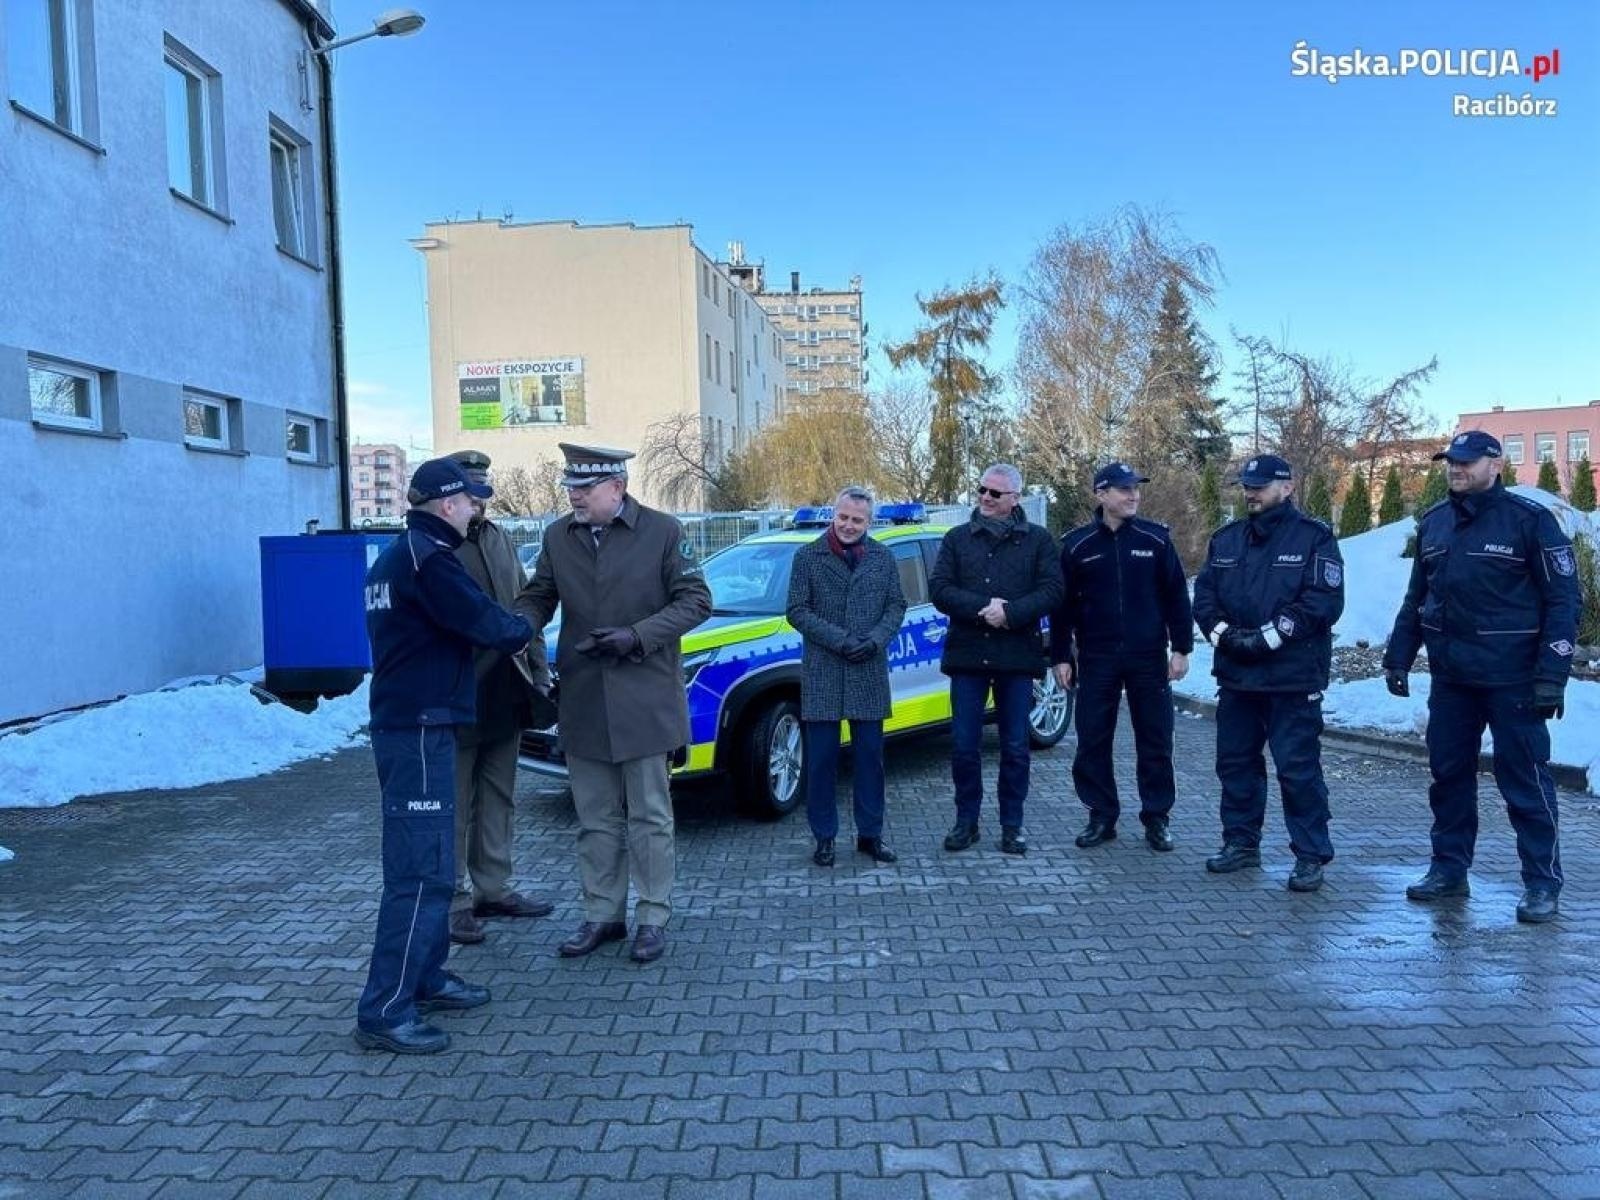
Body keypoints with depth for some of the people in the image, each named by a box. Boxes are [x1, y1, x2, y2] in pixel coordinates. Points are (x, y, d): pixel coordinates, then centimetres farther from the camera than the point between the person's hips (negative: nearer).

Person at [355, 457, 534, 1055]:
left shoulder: (397, 556, 16)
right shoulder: (428, 556, -15)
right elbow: (482, 619, -15)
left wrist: (504, 630, 9)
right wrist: (522, 631, 5)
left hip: (402, 720, 11)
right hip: (420, 728, -11)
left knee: (429, 861, 18)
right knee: (421, 870, -9)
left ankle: (424, 977, 27)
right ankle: (385, 1011, -5)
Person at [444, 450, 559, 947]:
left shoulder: (501, 539, 13)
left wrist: (537, 668, 11)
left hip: (506, 691, 7)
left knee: (498, 796, 15)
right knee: (454, 803, 3)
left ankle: (493, 888, 27)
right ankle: (454, 900, 14)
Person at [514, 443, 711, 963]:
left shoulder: (662, 531, -5)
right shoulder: (557, 537, 6)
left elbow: (696, 600, -5)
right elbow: (536, 597, 14)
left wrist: (638, 636, -16)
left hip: (643, 699, -4)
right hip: (582, 701, 4)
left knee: (649, 817, 6)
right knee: (596, 819, 13)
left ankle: (653, 917, 19)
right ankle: (602, 915, 26)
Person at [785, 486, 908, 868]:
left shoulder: (883, 558, 9)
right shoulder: (808, 557, 2)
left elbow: (897, 605, 9)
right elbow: (797, 610, -3)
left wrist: (876, 639, -9)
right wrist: (839, 640, -13)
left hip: (870, 673, 2)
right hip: (822, 674, -2)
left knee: (870, 755, 8)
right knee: (821, 759, 3)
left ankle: (870, 834, 20)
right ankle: (824, 837, 14)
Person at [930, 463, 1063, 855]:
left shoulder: (1037, 540, 5)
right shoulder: (957, 539, 8)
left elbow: (1052, 590, -4)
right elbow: (940, 589, -2)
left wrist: (1010, 613, -18)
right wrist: (983, 609, -16)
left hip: (1017, 656, -1)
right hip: (967, 654, 1)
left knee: (1015, 747, 6)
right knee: (964, 745, 4)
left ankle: (1012, 823, 18)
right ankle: (966, 820, 17)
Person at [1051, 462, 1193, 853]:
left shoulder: (1155, 538, 2)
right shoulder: (1077, 545, 2)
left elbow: (1176, 596, 3)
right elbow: (1063, 604, 4)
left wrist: (1181, 648, -1)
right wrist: (1060, 656, 2)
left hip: (1149, 658, 0)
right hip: (1096, 660, 0)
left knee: (1155, 741, 6)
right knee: (1092, 742, 4)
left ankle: (1157, 818, 19)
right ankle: (1101, 816, 17)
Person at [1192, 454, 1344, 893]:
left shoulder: (1314, 536, -3)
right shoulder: (1226, 539, 13)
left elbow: (1325, 600, -13)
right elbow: (1204, 593, 9)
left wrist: (1270, 635, -18)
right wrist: (1221, 632, -9)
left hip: (1293, 678, -6)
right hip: (1235, 674, 6)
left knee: (1298, 769, -3)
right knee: (1235, 762, 13)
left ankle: (1311, 856, 8)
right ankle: (1241, 843, 26)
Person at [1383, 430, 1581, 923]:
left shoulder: (1529, 518, -7)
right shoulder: (1433, 523, 9)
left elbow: (1563, 600, -9)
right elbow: (1416, 598, 16)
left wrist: (1552, 676, -15)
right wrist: (1397, 658, 11)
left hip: (1511, 678, -5)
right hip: (1449, 675, 6)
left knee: (1525, 780, 2)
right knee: (1448, 773, 12)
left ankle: (1542, 884, 13)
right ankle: (1449, 868, 24)